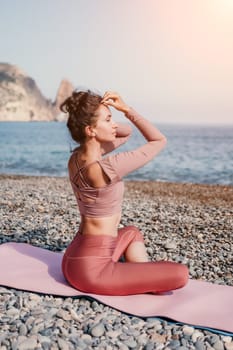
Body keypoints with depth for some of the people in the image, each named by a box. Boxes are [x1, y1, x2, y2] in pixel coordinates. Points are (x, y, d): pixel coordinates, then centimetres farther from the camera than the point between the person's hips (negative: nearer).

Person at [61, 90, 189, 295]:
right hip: (92, 269, -9)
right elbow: (159, 141, -12)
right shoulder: (106, 168, -25)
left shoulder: (76, 159, 2)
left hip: (75, 260, 9)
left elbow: (126, 133, 15)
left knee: (132, 233, 35)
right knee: (181, 274, -8)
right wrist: (126, 109, -13)